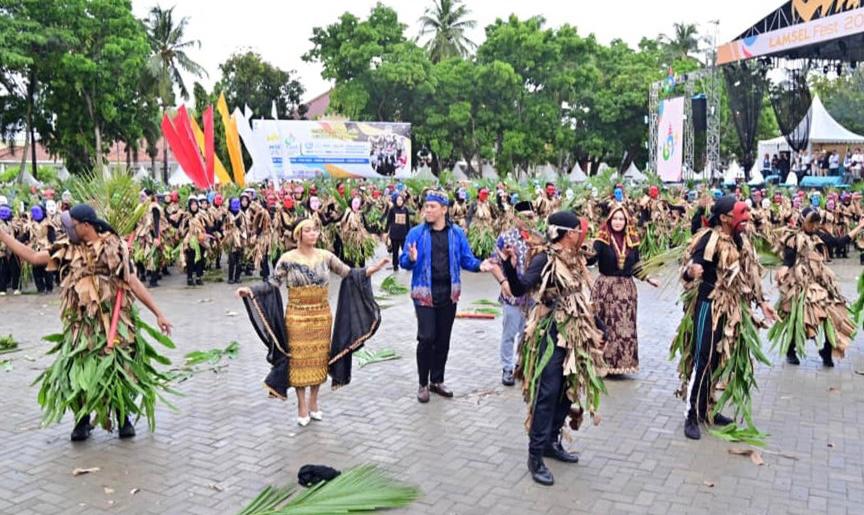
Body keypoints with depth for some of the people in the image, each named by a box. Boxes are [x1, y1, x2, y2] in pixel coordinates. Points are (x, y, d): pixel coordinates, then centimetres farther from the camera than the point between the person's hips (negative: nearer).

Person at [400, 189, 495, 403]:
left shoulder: (457, 233, 3)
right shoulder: (416, 233, -4)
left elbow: (466, 259, 4)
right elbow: (403, 261, -5)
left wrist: (479, 265, -16)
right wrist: (411, 259, -28)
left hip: (449, 293, 3)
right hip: (424, 292, -3)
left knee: (443, 339, 11)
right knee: (426, 338, -7)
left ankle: (437, 381, 26)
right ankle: (423, 384, 9)